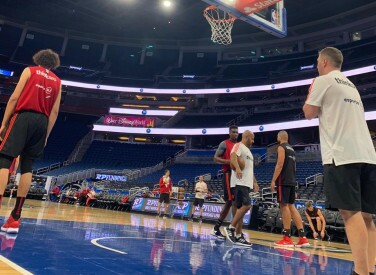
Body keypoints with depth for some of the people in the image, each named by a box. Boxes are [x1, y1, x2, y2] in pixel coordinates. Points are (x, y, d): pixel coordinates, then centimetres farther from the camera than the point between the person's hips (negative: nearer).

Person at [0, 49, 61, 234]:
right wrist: (46, 135, 12)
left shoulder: (29, 70, 9)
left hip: (23, 117, -3)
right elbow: (54, 112, 11)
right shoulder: (57, 82, 18)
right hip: (42, 121, 4)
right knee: (26, 166, 3)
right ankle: (15, 217, 2)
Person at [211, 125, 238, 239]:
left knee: (229, 202, 10)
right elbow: (216, 158, -9)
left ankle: (216, 229, 19)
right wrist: (230, 162, -21)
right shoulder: (224, 144, -3)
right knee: (234, 201, -12)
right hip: (229, 174, -8)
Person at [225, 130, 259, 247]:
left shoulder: (248, 151, 27)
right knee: (246, 205, -18)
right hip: (240, 182, -10)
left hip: (246, 183, 10)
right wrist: (237, 168, -40)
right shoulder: (239, 146, -3)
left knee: (242, 208, 7)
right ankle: (231, 227, -9)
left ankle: (238, 236, 10)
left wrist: (255, 182, 26)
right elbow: (233, 157, -23)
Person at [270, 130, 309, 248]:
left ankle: (287, 238, -3)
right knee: (291, 206, 9)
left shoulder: (281, 147, -6)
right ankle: (302, 237, 7)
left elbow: (280, 165, -16)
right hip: (292, 181, 8)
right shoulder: (291, 149, 20)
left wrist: (273, 180, -16)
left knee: (284, 206, -6)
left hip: (284, 181, -8)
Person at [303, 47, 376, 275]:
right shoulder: (351, 85, 27)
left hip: (342, 154, -8)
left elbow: (309, 113, 1)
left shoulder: (323, 81, 2)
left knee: (351, 213, -10)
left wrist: (310, 101, 18)